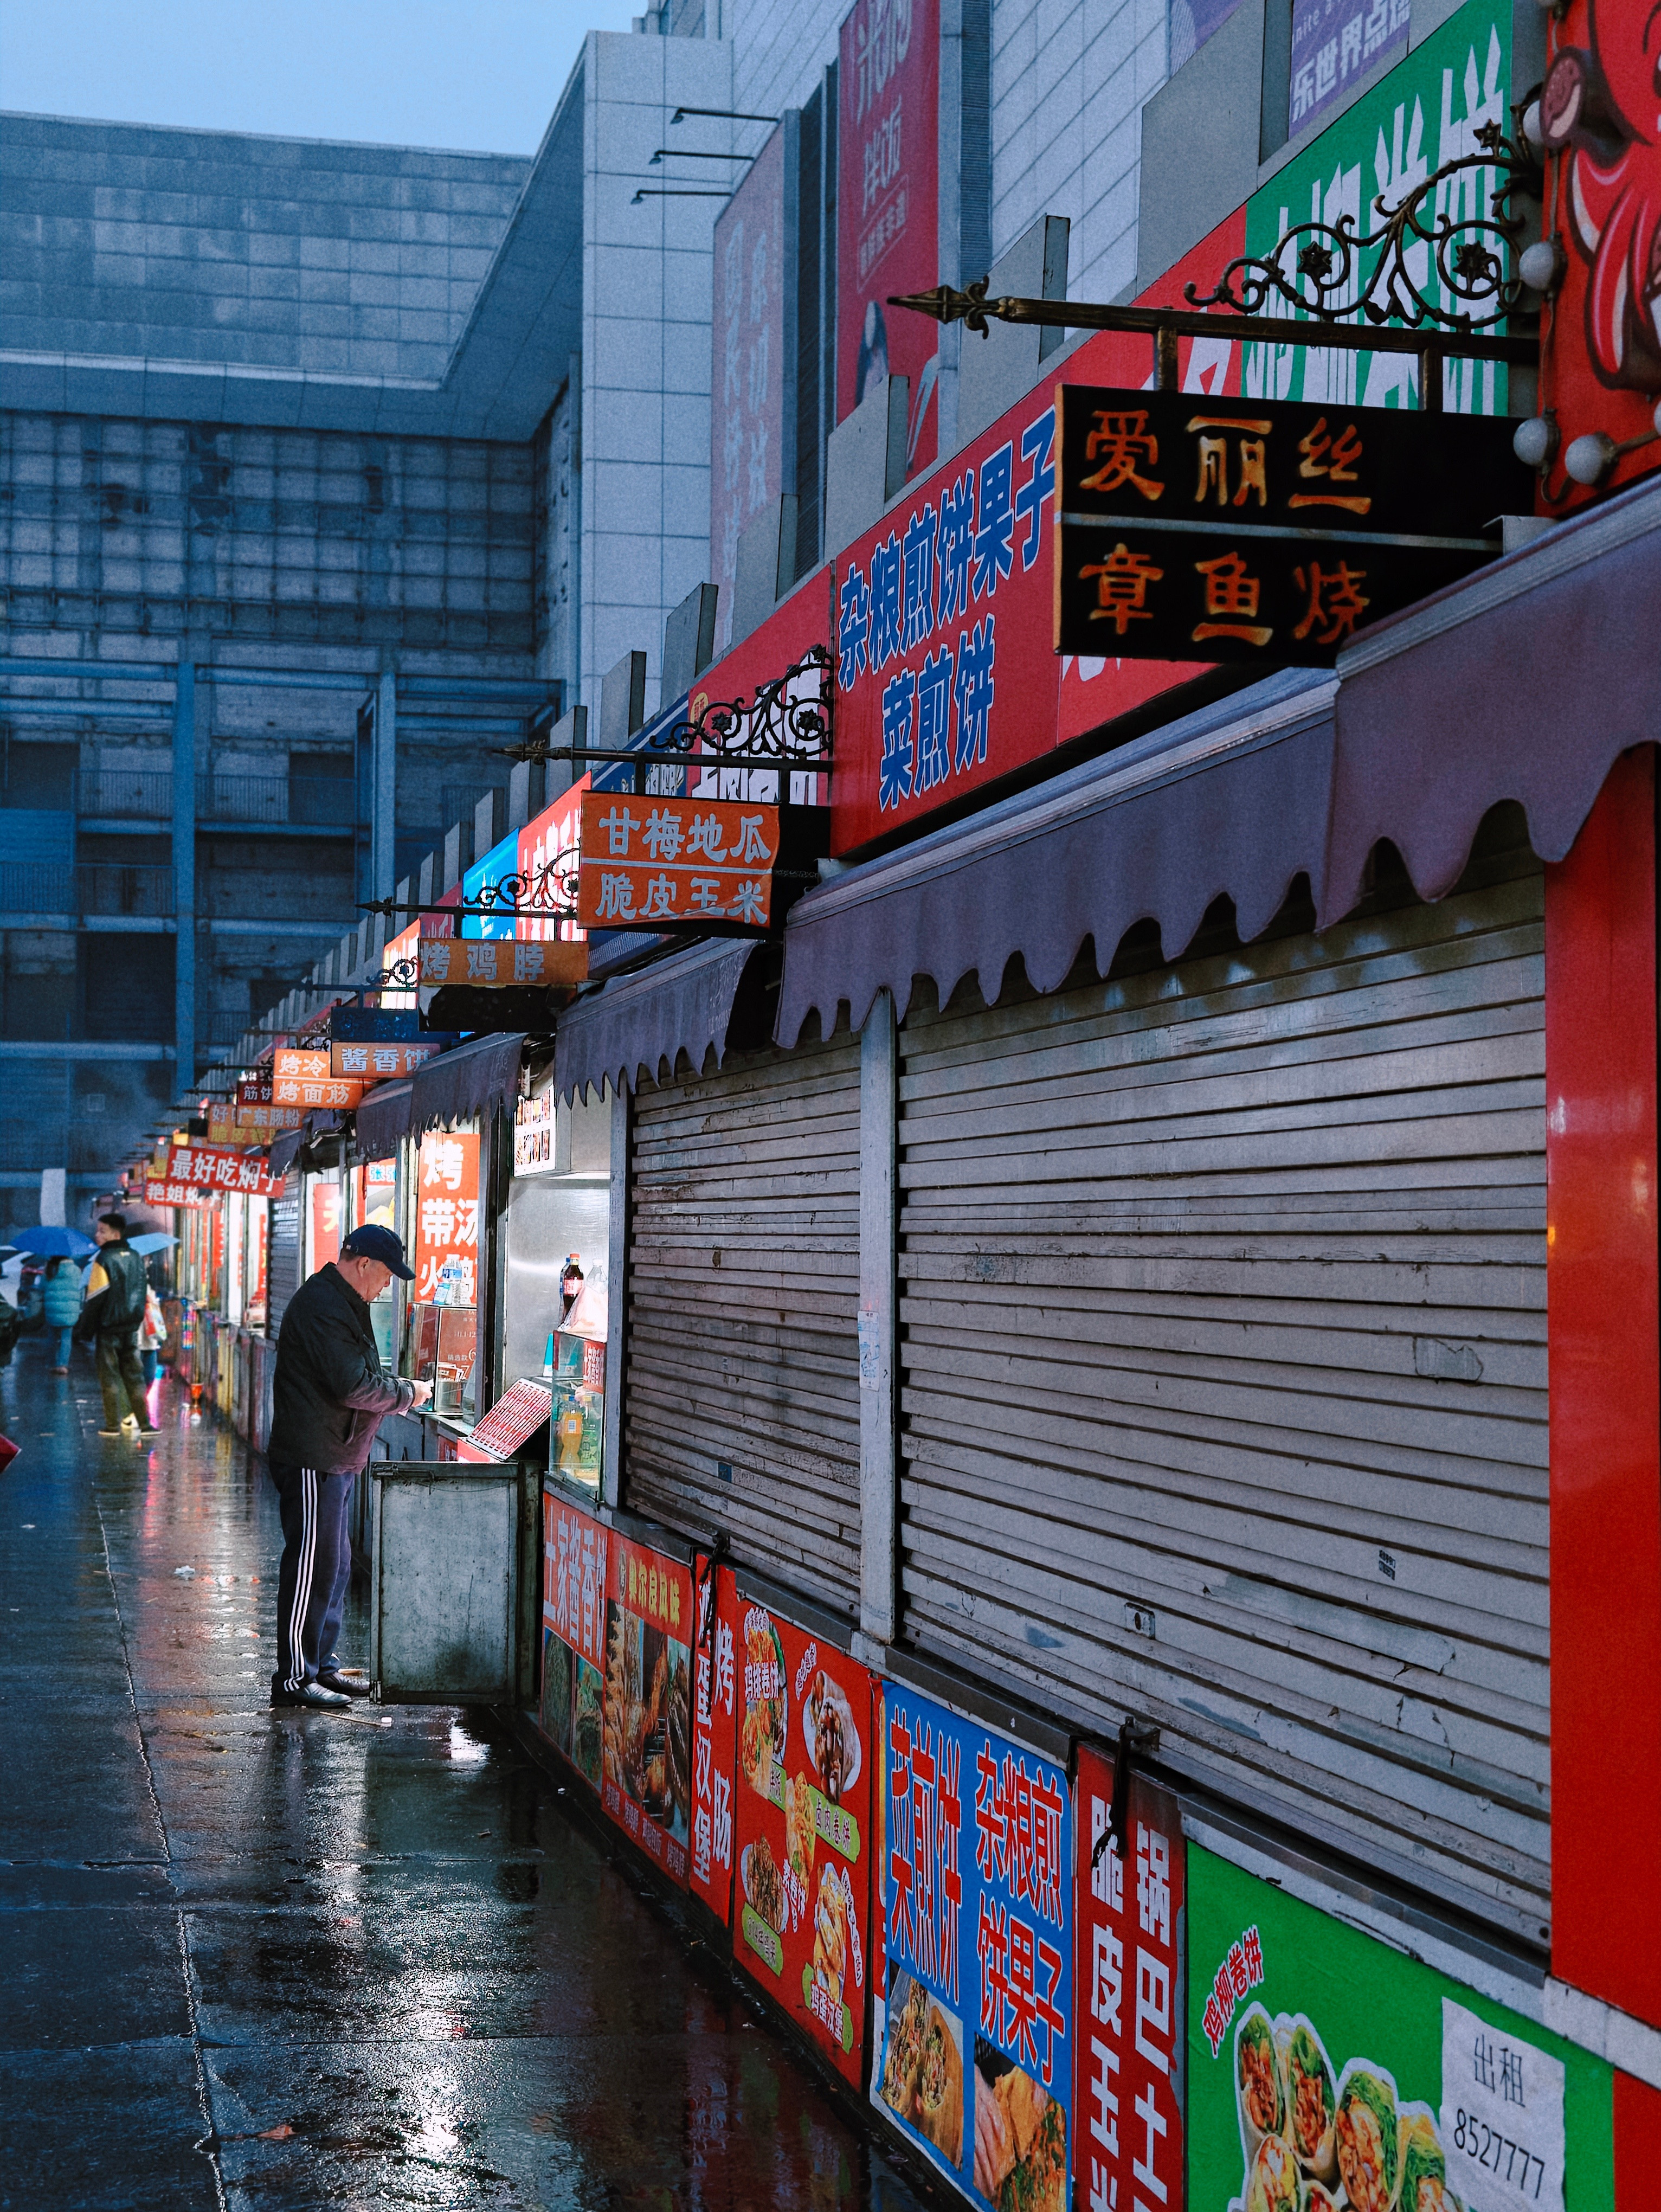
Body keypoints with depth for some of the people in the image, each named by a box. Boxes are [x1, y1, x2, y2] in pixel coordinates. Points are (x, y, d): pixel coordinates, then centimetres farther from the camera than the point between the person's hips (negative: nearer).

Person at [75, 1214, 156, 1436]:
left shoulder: (104, 1260, -13)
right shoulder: (135, 1258, 9)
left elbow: (95, 1299, -13)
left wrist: (84, 1331, -7)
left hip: (109, 1328, -6)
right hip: (131, 1328, 6)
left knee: (109, 1378, 2)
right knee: (134, 1376, 8)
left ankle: (113, 1425, 3)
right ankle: (144, 1424, 3)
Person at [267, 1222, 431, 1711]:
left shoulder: (341, 1302, 17)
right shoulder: (323, 1307, -18)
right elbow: (353, 1386, -23)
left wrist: (395, 1393, 9)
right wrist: (408, 1394, -10)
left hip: (333, 1460, 11)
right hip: (313, 1462, -11)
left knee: (334, 1563, 16)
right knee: (312, 1565, -6)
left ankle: (320, 1665, 24)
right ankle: (294, 1677, 0)